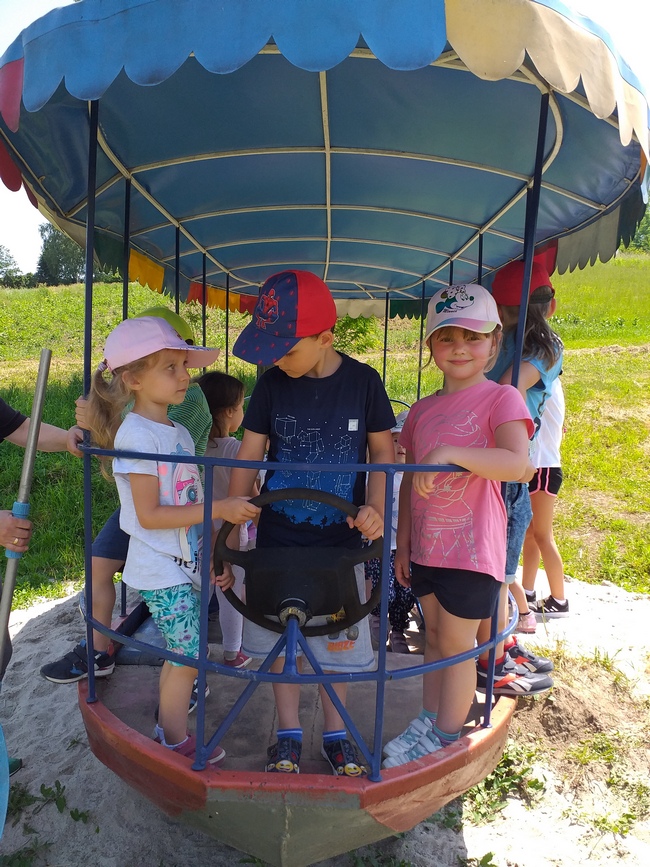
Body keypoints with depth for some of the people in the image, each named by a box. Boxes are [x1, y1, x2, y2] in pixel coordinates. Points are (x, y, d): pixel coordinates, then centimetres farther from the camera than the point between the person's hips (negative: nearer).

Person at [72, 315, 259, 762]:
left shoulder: (180, 432, 8)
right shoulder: (135, 434, -18)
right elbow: (149, 514, -21)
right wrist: (218, 509, -24)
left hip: (188, 562, 8)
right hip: (162, 570, -8)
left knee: (180, 654, 18)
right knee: (188, 657, 2)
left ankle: (169, 726, 37)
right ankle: (177, 743, 23)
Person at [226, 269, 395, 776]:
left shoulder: (363, 381, -9)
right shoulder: (272, 383, -7)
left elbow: (382, 450, 1)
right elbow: (248, 459, -2)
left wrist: (375, 507, -17)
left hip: (340, 540, -1)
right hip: (279, 539, 1)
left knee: (337, 638, 13)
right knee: (282, 635, 13)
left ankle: (335, 732, 35)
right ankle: (289, 732, 34)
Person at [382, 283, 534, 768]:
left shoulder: (502, 399, -9)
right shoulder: (422, 410, 8)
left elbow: (517, 464, -26)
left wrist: (450, 452, -33)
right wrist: (403, 544, 12)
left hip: (473, 546, -5)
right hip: (426, 544, 6)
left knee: (456, 643, 7)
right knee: (434, 636, 19)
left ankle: (447, 740, 25)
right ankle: (427, 722, 36)